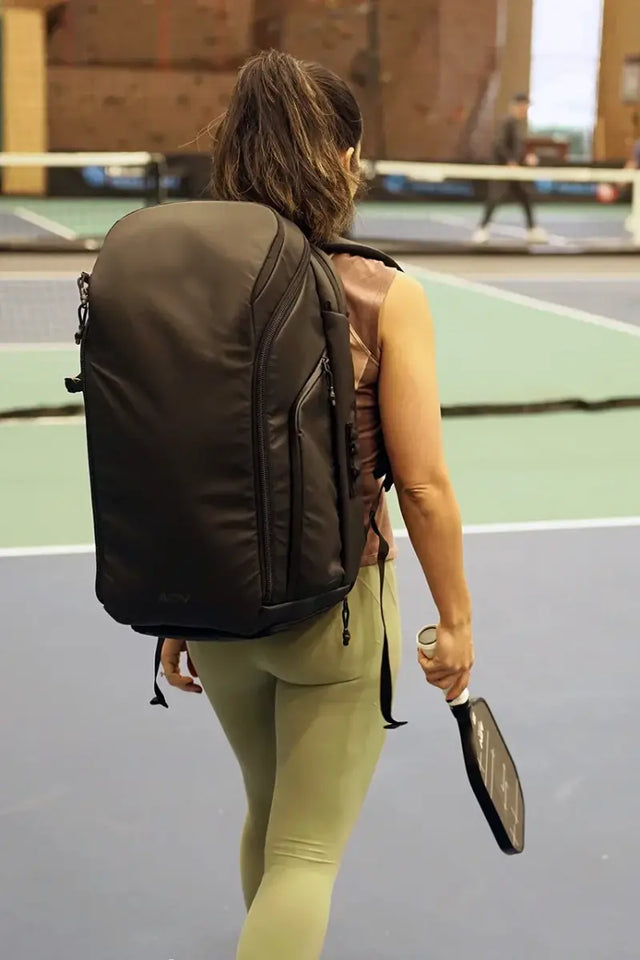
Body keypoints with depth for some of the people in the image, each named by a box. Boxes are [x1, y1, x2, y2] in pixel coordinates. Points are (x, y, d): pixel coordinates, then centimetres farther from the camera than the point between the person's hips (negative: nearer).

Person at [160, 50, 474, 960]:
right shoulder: (385, 297, -16)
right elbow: (424, 487, -15)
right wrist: (455, 619, -1)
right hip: (335, 610, -5)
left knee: (270, 816, 27)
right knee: (307, 856, 10)